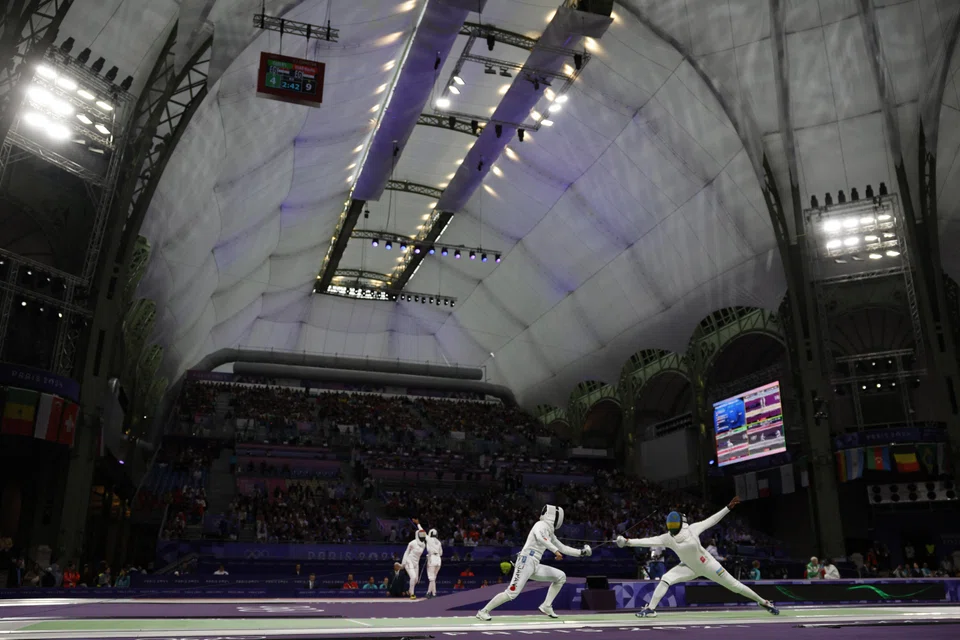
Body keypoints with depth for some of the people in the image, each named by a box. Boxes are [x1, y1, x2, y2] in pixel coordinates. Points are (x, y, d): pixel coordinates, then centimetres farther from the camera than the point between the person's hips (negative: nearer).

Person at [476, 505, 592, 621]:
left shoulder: (550, 532, 19)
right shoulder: (541, 525, -8)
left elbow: (563, 548, 26)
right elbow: (539, 537, -31)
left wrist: (580, 552, 21)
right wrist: (555, 550, -36)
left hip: (535, 566, 9)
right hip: (525, 562, -9)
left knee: (561, 577, 8)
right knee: (512, 593, -17)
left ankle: (546, 606, 9)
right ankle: (484, 611, -4)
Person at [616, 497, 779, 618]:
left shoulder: (692, 529, -25)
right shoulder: (667, 538, -19)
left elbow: (711, 521, -17)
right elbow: (649, 541, -27)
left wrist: (728, 507, -20)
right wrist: (627, 542, -38)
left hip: (707, 565, -2)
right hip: (689, 567, 2)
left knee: (734, 585, 5)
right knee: (665, 580, -18)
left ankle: (764, 602, 24)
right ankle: (650, 609, -11)